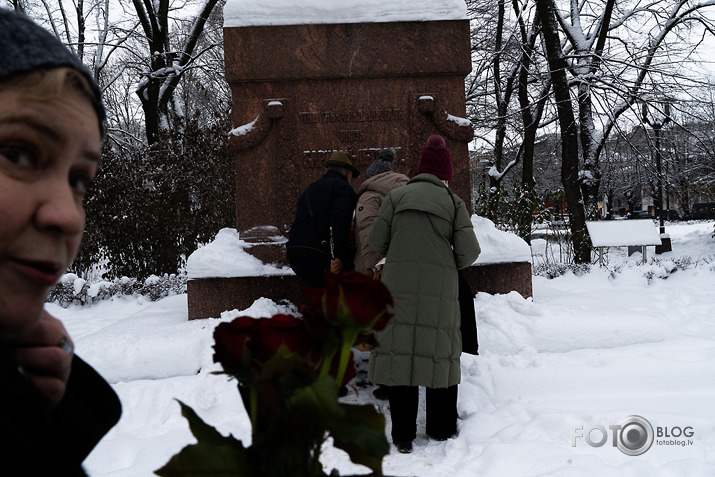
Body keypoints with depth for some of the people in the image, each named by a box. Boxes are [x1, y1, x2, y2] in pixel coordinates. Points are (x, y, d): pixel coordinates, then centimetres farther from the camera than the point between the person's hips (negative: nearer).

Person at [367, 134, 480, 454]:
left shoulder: (396, 196, 4)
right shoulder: (453, 202, 3)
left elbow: (376, 242, 2)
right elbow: (469, 251, 0)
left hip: (398, 287, 0)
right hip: (439, 290, 0)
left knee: (399, 352, 4)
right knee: (440, 354, 12)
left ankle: (402, 435, 7)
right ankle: (441, 428, 24)